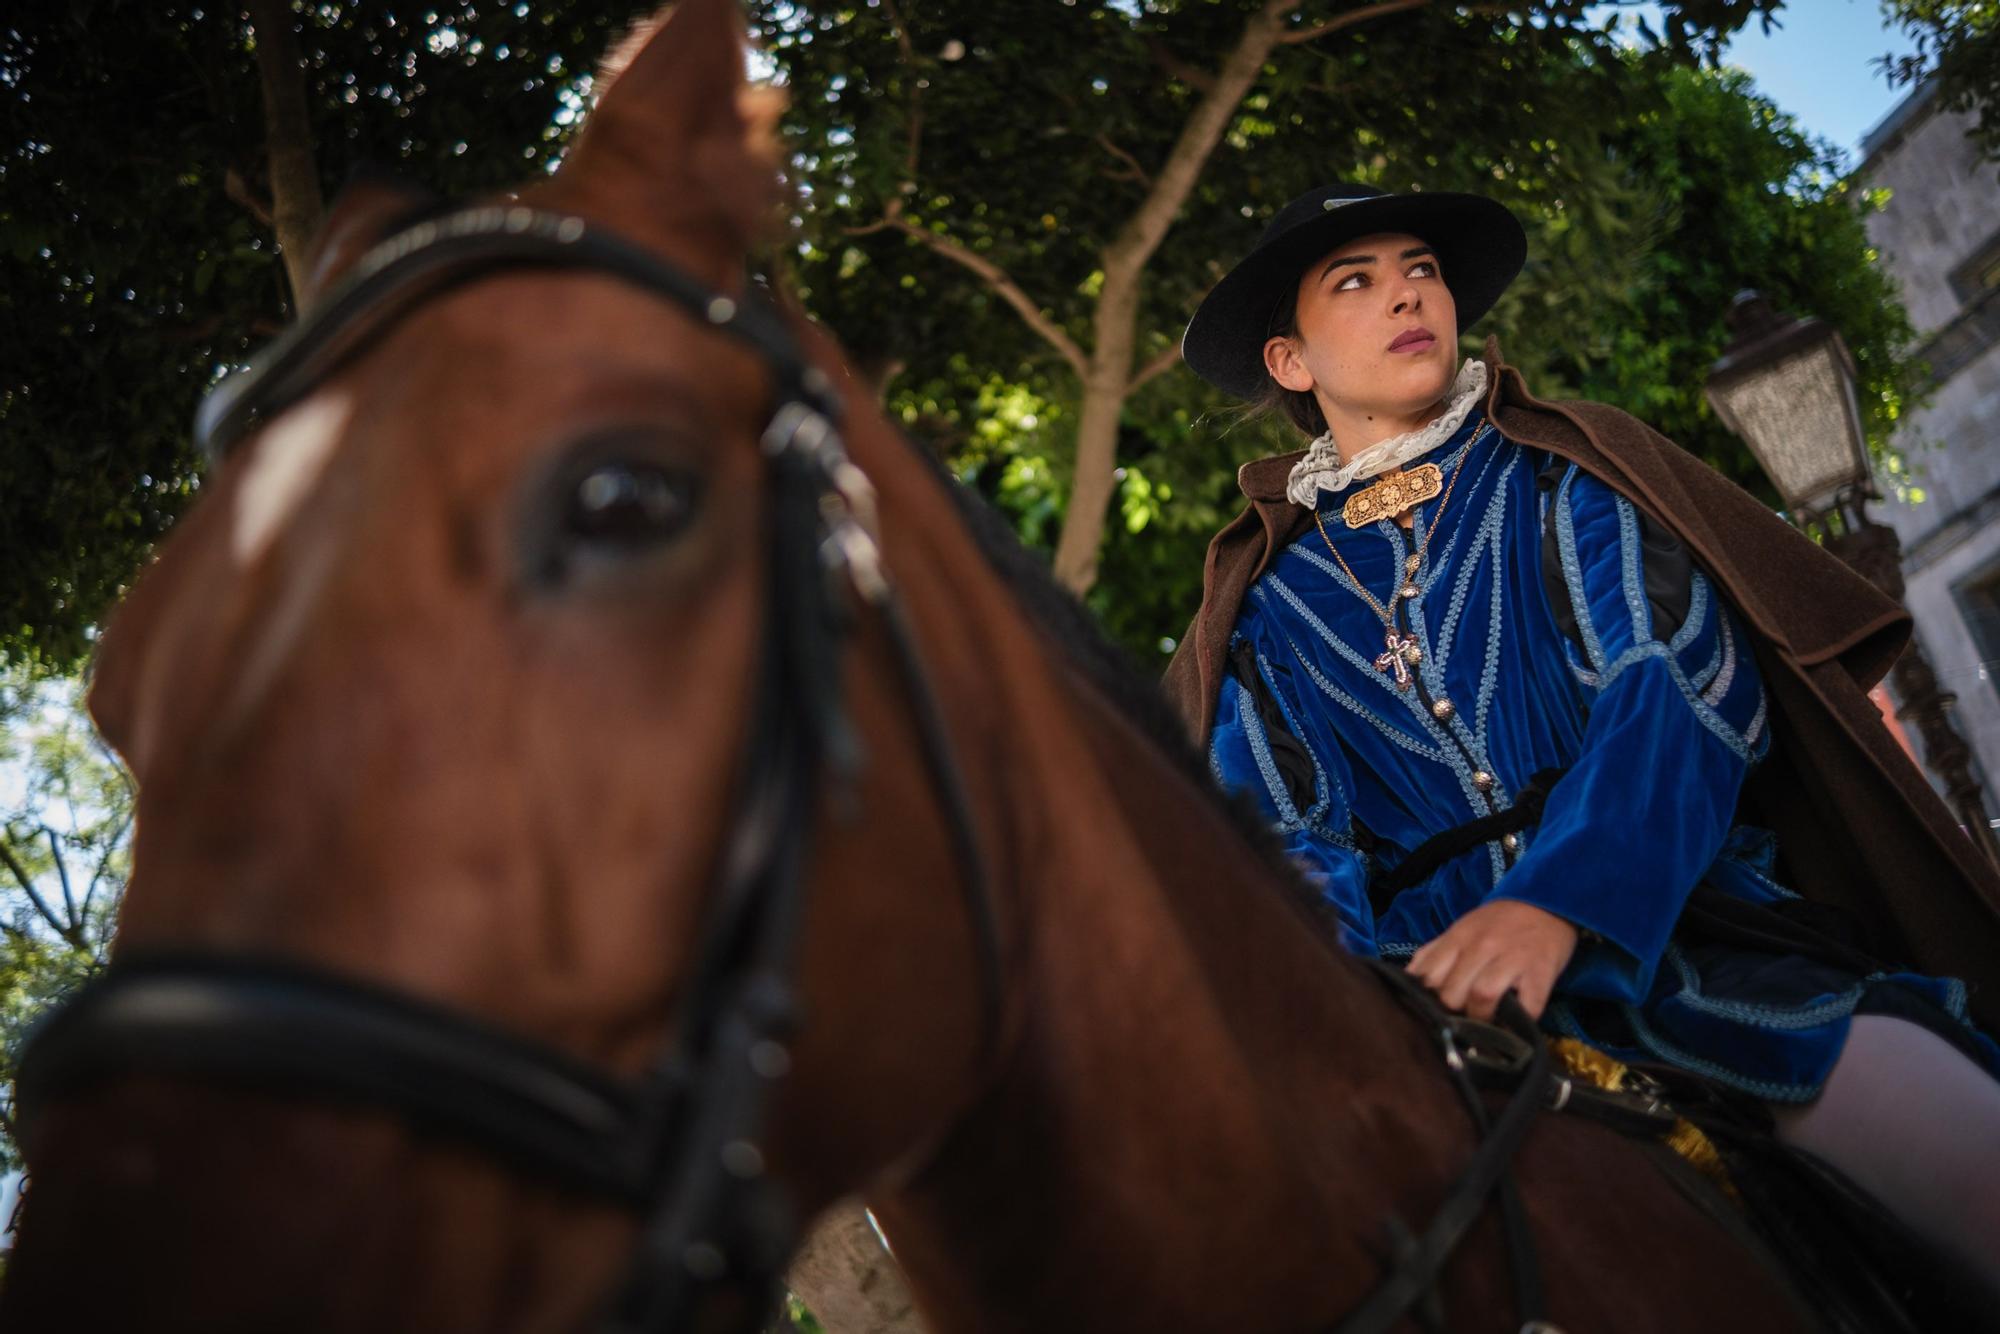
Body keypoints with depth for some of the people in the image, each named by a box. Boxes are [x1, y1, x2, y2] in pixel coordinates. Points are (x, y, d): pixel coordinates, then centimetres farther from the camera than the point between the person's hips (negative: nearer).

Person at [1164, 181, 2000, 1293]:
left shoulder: (1560, 478, 12)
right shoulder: (1266, 610, 16)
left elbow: (1680, 681, -5)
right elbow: (1291, 846, 5)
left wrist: (1557, 902, -24)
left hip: (1679, 925, -1)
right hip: (1450, 1006, 1)